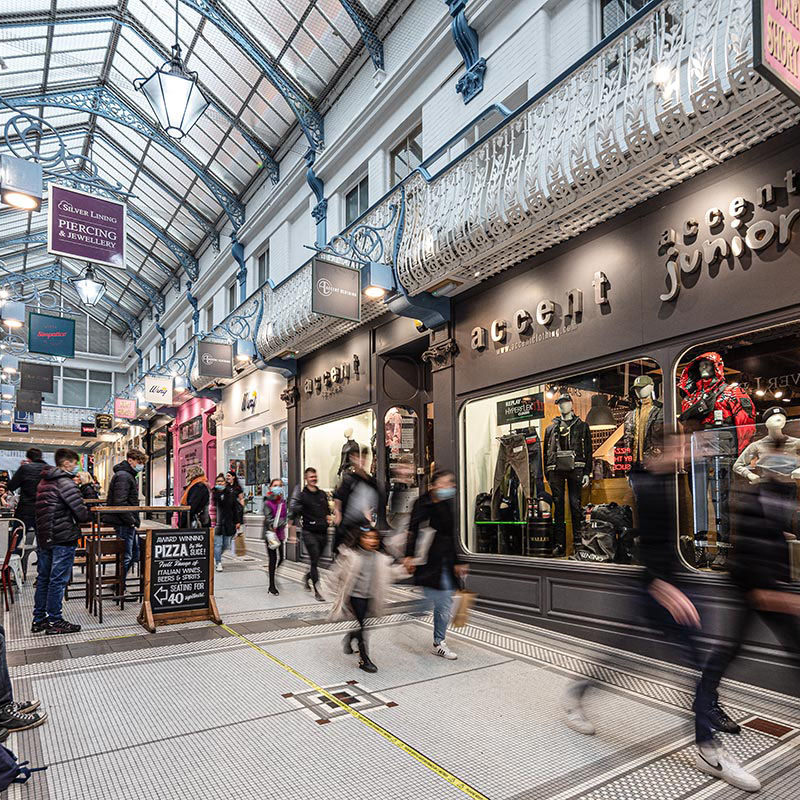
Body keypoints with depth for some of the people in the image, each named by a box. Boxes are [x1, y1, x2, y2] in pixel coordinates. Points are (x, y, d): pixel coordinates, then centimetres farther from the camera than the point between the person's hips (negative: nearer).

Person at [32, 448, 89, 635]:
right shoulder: (65, 482, -15)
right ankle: (54, 621, 6)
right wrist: (88, 515, 0)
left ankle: (39, 620, 22)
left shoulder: (44, 482, 13)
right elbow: (82, 513, -20)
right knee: (58, 580, -1)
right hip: (63, 538, -9)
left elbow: (44, 510, 18)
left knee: (43, 578, 14)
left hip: (44, 537, 9)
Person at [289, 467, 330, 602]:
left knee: (316, 560, 13)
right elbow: (293, 514, -6)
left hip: (323, 532, 5)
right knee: (314, 561, -6)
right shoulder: (302, 495, -5)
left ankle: (307, 577, 40)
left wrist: (328, 517, 6)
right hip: (309, 532, -5)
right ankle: (317, 591, 1)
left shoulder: (323, 494, 13)